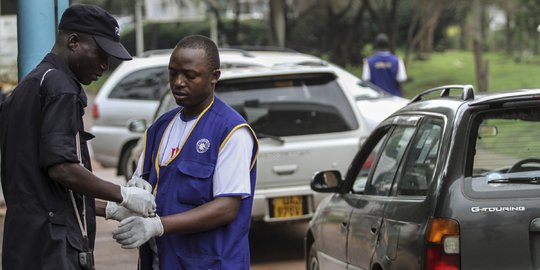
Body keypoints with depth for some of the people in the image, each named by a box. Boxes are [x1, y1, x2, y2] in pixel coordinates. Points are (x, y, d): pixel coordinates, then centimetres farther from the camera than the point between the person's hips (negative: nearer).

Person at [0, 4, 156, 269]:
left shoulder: (26, 88, 20)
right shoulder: (60, 86, -9)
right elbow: (61, 168, -20)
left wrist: (108, 208, 19)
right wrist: (122, 195, -8)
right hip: (54, 248, -9)